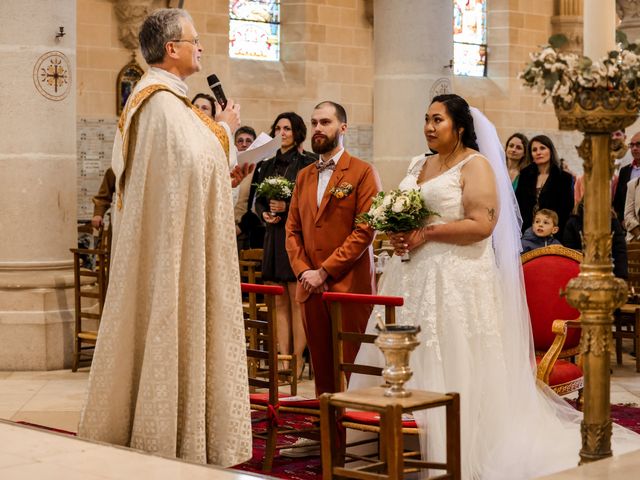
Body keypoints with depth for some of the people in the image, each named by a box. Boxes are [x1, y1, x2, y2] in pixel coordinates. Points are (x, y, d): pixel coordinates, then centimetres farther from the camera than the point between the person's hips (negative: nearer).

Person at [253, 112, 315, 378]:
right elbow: (258, 200, 20)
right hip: (273, 236, 7)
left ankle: (298, 360, 0)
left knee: (297, 302, -4)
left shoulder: (306, 164, -4)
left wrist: (287, 207, -17)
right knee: (280, 304, 7)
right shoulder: (268, 165, 16)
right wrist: (264, 214, 0)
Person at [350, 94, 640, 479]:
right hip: (415, 275, 7)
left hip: (458, 279, -7)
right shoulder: (419, 166, 17)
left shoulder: (476, 165, -5)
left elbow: (481, 224, -15)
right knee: (410, 364, 5)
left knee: (453, 367, -5)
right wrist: (398, 233, 1)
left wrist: (426, 234, -16)